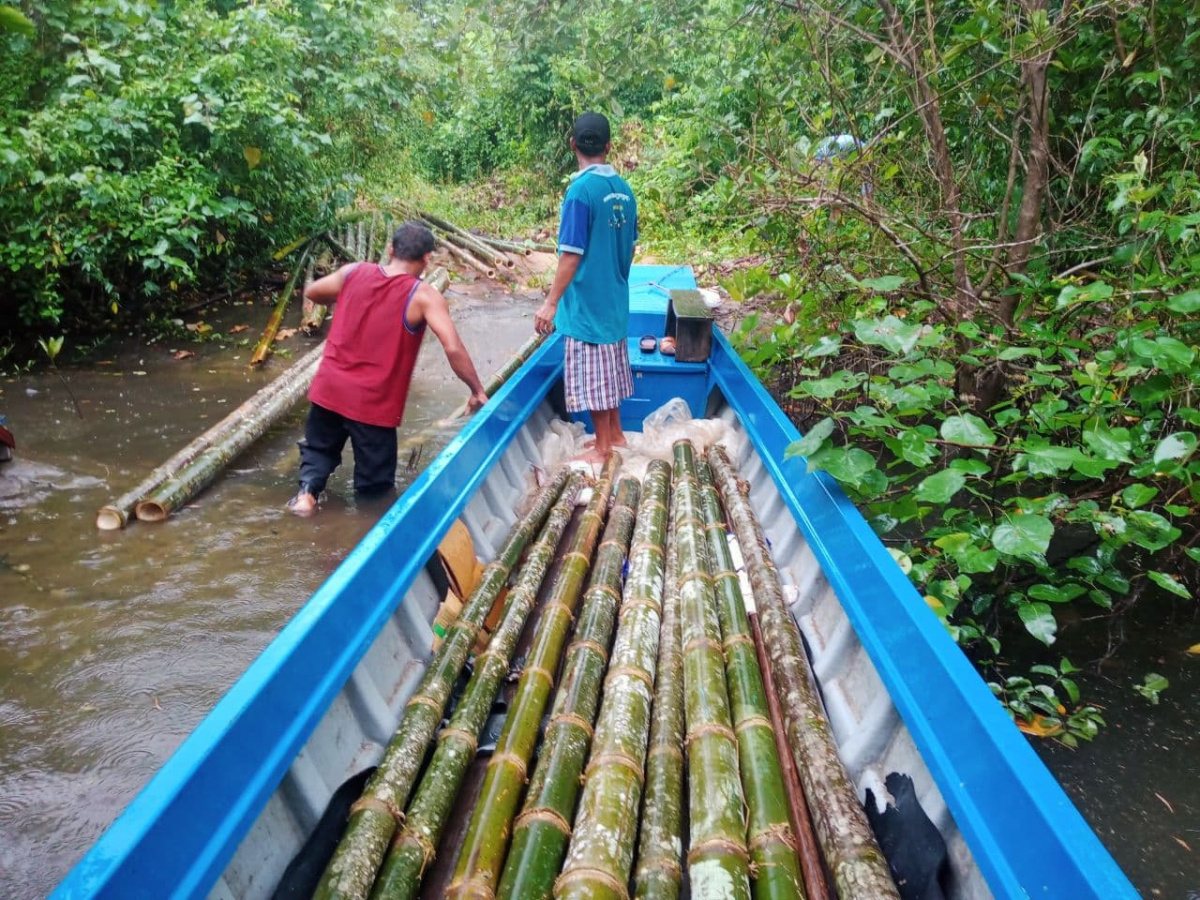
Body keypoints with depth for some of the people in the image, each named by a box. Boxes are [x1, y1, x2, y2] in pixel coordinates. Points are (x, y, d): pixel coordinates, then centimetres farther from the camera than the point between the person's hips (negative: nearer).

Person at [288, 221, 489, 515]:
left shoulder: (353, 273, 2)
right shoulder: (424, 296, -11)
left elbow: (311, 292, 19)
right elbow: (453, 349, -20)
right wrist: (477, 390, -9)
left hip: (329, 389, 4)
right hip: (374, 403, -3)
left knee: (319, 447, 25)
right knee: (375, 485, 15)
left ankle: (307, 490, 5)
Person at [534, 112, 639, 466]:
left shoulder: (581, 190, -18)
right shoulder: (624, 189, 3)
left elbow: (571, 255, -19)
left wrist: (551, 303, -14)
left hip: (587, 301, -7)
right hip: (615, 297, 7)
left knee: (592, 373, 2)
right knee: (611, 366, 18)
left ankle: (603, 447, 12)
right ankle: (615, 434, 29)